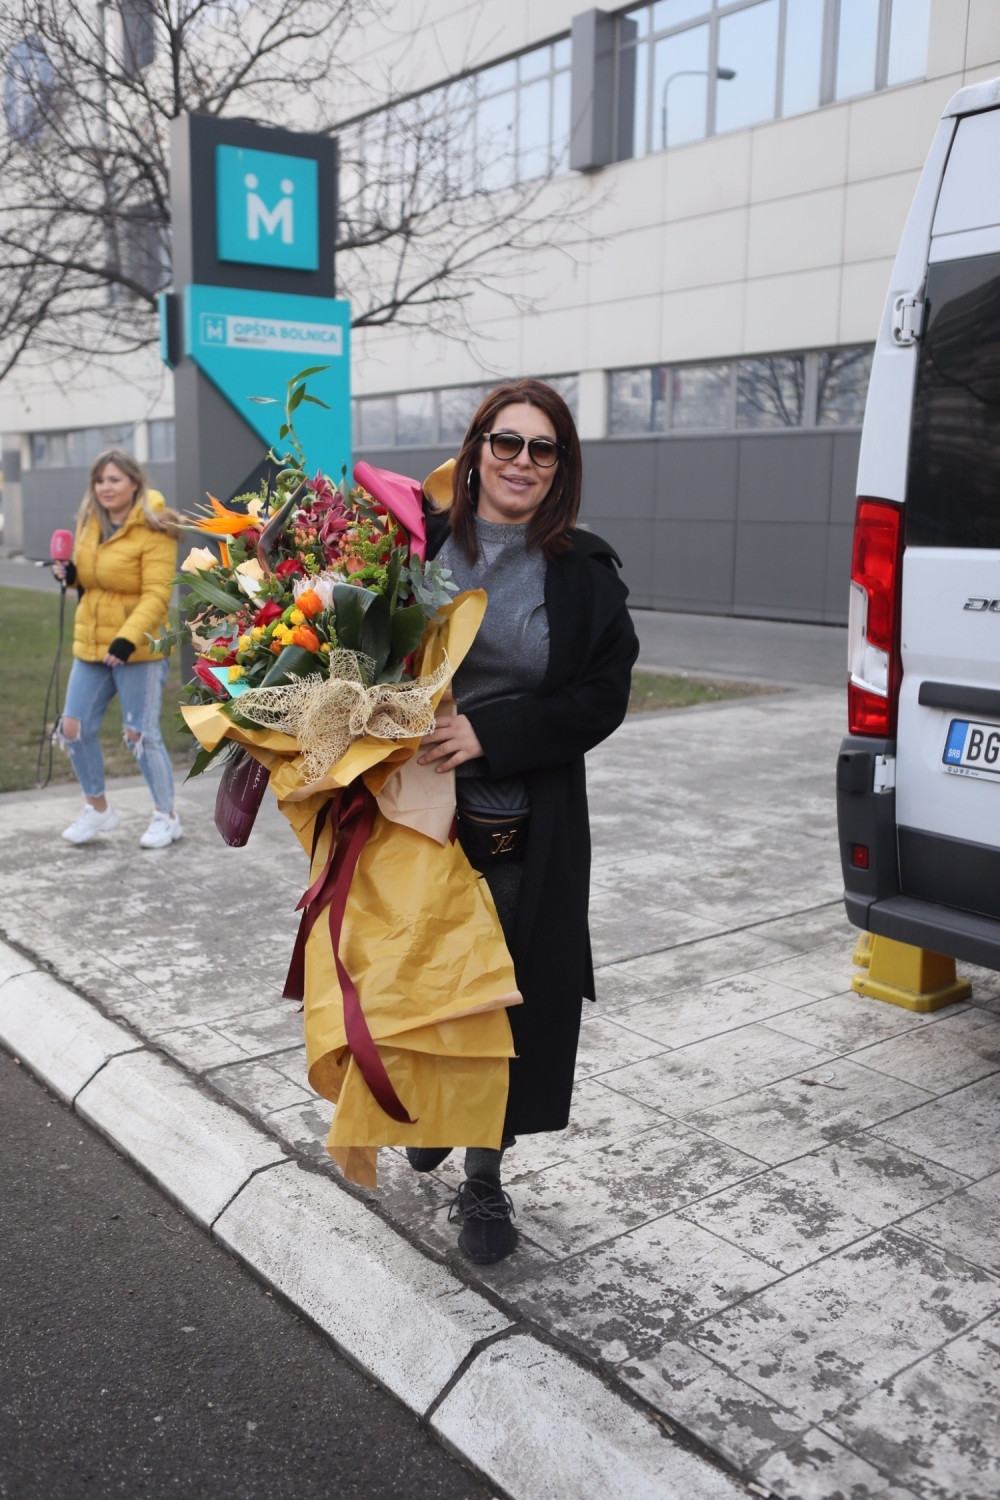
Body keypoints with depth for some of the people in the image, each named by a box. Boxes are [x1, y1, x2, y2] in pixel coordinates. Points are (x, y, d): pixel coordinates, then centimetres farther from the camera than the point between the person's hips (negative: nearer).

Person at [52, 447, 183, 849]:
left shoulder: (154, 530, -13)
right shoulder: (89, 523, 8)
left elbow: (156, 594, -20)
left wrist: (127, 639, -30)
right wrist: (71, 573, 0)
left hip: (138, 649, -7)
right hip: (91, 644, 7)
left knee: (141, 734, -1)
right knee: (74, 728, 6)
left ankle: (166, 817, 17)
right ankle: (97, 809, 26)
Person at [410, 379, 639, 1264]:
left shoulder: (583, 574, 0)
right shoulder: (422, 543, 1)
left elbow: (602, 697, -4)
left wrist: (488, 733, -16)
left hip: (530, 832, 0)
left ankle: (485, 1181, 26)